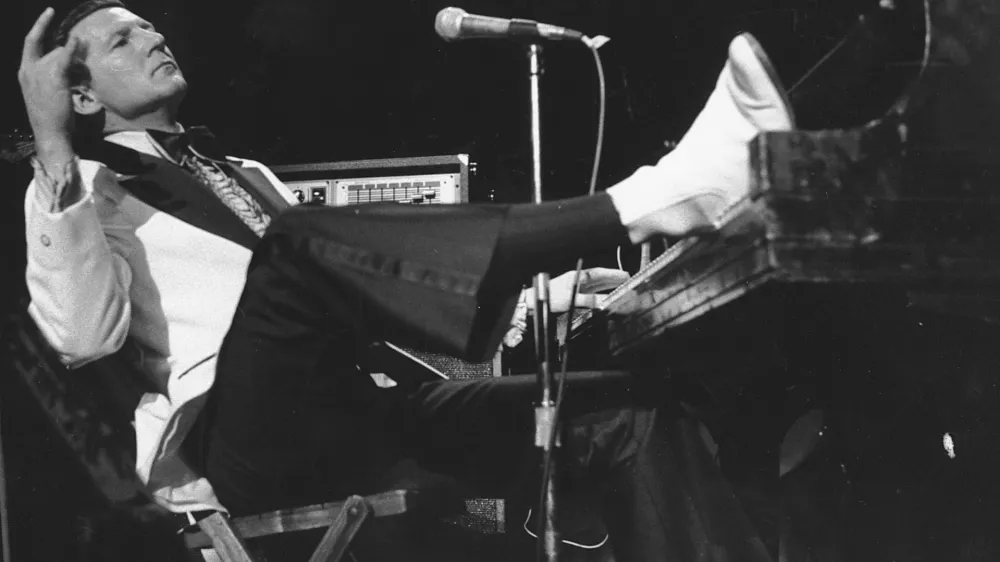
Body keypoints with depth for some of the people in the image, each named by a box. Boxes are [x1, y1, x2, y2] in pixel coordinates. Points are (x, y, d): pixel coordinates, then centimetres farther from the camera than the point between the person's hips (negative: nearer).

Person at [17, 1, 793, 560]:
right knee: (301, 244, -34)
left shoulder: (241, 172, 32)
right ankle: (639, 202, -42)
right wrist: (52, 148, -13)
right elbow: (84, 335, -9)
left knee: (617, 402, -6)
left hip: (347, 420, 7)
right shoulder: (82, 188, 11)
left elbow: (353, 265, 28)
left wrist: (507, 299, 11)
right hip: (235, 438, -7)